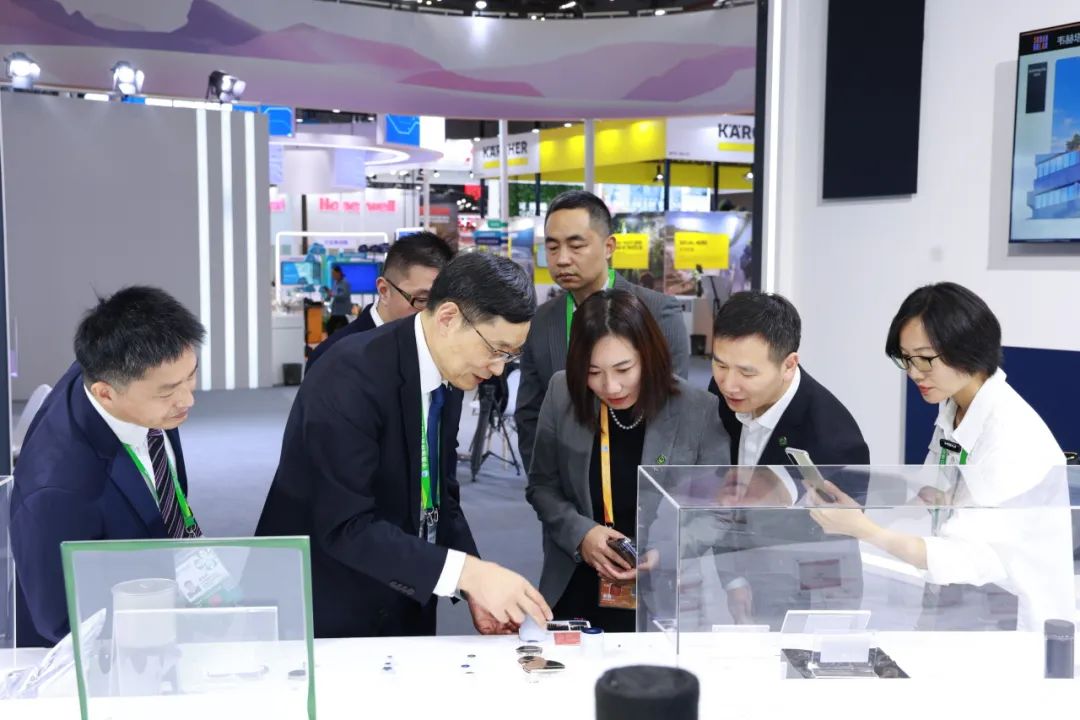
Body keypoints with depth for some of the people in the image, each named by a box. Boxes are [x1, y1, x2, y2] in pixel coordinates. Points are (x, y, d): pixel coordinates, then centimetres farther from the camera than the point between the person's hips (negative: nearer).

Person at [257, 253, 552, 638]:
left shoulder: (447, 376, 0)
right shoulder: (351, 376, -25)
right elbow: (346, 527, -29)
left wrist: (474, 588, -4)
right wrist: (468, 572, -32)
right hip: (326, 610, -7)